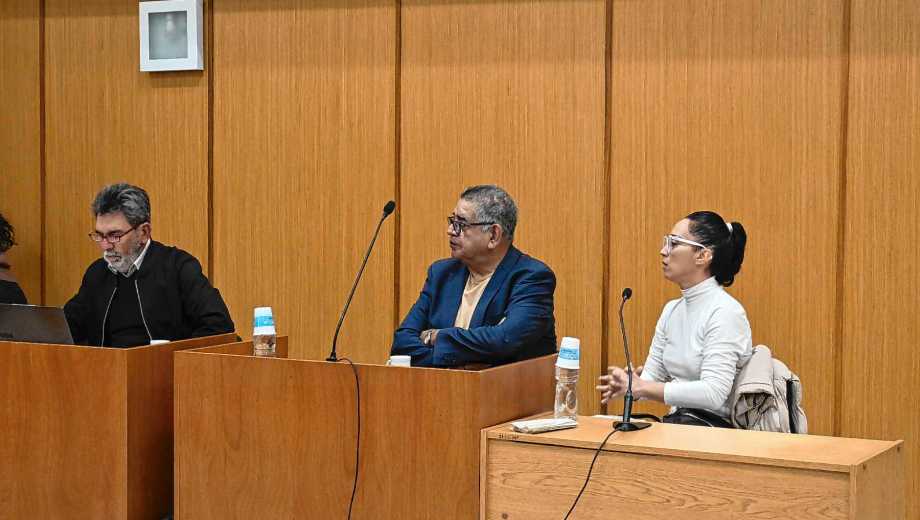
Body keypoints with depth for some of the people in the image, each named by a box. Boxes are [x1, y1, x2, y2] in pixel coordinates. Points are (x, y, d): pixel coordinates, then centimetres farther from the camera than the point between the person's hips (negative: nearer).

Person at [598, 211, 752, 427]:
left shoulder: (725, 312, -12)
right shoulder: (672, 310, 13)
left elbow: (714, 393, -22)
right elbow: (651, 377, 10)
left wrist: (640, 387, -24)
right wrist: (626, 383, -14)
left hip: (716, 428, -6)